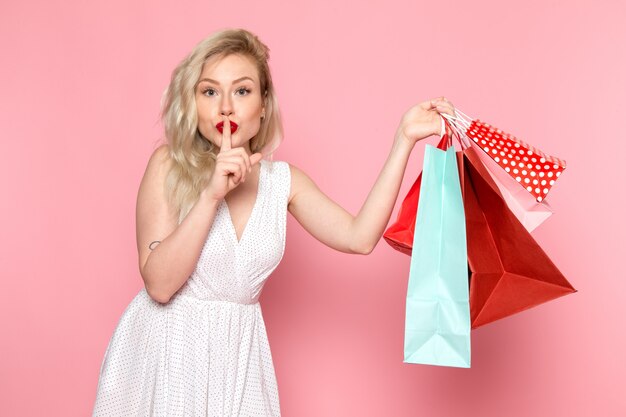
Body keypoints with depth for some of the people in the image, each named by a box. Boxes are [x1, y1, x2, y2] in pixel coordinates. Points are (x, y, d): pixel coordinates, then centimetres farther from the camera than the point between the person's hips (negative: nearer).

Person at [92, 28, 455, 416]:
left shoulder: (283, 180, 0)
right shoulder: (169, 164, -11)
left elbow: (359, 238, -13)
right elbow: (159, 284, -18)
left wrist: (404, 139, -13)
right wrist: (211, 194, -28)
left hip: (238, 351, 3)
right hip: (166, 345, -3)